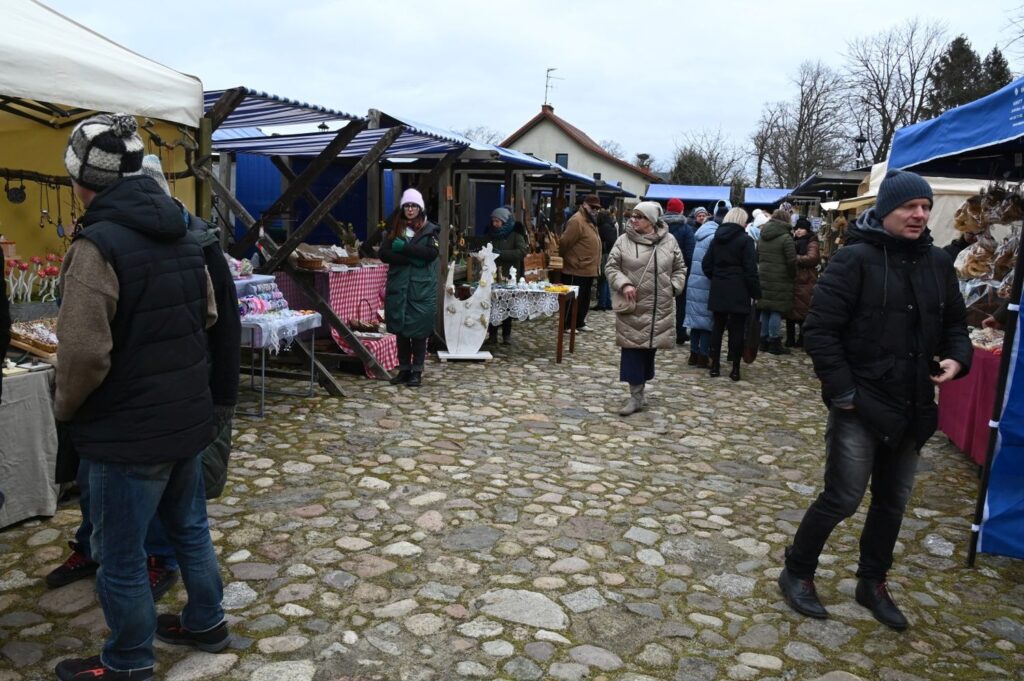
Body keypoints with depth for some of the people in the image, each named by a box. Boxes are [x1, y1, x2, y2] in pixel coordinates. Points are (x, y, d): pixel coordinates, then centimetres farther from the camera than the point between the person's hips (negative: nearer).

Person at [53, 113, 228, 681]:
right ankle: (205, 622, 39)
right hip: (188, 417, 8)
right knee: (190, 527, 23)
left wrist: (64, 408, -6)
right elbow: (208, 315, 17)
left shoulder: (98, 245, -20)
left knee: (120, 558, 10)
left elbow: (84, 354, -23)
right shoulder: (182, 235, 5)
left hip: (128, 431, -8)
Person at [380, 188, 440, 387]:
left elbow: (432, 253, -13)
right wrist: (412, 258, -12)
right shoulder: (395, 229, 11)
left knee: (419, 330, -1)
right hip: (398, 285, 3)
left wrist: (403, 247, -14)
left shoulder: (430, 229, 3)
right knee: (400, 329, 7)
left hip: (422, 287, -3)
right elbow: (384, 253, 0)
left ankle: (417, 371, 7)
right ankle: (404, 369, 17)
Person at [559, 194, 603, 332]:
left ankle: (579, 323, 27)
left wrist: (596, 266, 18)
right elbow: (564, 243, -19)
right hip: (576, 271, -10)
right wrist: (562, 258, -6)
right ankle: (567, 325, 8)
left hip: (588, 271, 10)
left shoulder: (590, 221, 15)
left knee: (584, 299, 16)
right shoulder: (577, 221, -17)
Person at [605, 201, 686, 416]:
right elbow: (612, 267, 0)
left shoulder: (669, 241, 3)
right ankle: (636, 395, 3)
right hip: (632, 306, -1)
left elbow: (679, 269, 12)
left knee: (650, 346, 9)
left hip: (659, 308, 2)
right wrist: (623, 284, -16)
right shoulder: (624, 241, -2)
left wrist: (673, 287, -3)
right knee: (632, 348, -3)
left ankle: (639, 387, 26)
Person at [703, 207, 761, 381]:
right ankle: (735, 369, 3)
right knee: (737, 329, 0)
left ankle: (715, 365, 13)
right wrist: (756, 292, -6)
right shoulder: (745, 240, -7)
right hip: (738, 290, -5)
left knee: (718, 326, 11)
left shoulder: (717, 237, 8)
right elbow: (750, 270, -11)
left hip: (718, 289, 5)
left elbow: (706, 264, 8)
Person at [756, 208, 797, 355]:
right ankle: (774, 342, -2)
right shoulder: (785, 237, -12)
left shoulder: (762, 237, 11)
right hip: (780, 280, -7)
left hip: (763, 278, 7)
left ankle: (764, 340, 17)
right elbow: (791, 261, -13)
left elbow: (757, 257, 17)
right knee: (777, 310, -3)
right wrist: (793, 276, 0)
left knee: (765, 310, 12)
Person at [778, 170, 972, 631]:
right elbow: (819, 330, -15)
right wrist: (841, 391, -17)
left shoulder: (938, 264, 7)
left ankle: (873, 584, 35)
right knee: (843, 498, -1)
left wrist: (957, 357, -3)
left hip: (912, 408, 7)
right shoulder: (855, 259, -12)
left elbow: (954, 322, 18)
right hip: (860, 406, -6)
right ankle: (796, 574, 20)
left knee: (893, 501, 16)